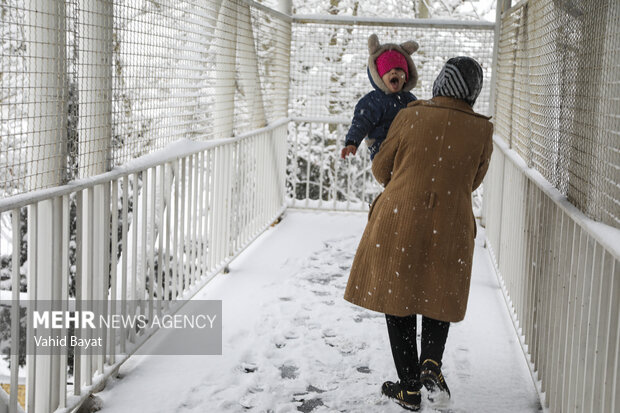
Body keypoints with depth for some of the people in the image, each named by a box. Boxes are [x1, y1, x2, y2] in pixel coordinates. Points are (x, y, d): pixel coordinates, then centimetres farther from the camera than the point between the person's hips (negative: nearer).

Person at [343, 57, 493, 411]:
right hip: (448, 227, 1)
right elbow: (473, 181, 11)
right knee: (439, 298, 21)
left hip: (399, 220, -1)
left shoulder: (411, 115, -6)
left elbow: (381, 167, 4)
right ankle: (432, 363, -2)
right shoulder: (482, 130, -3)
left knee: (398, 301, 11)